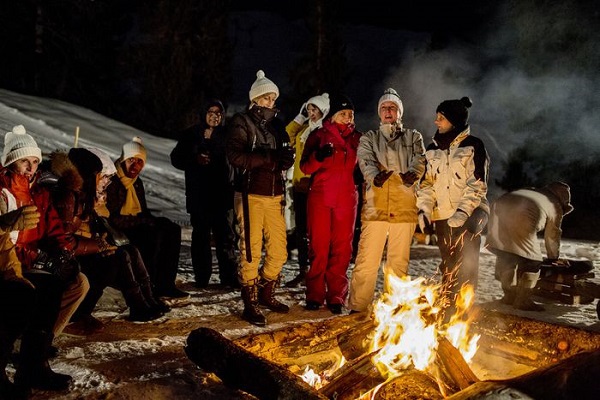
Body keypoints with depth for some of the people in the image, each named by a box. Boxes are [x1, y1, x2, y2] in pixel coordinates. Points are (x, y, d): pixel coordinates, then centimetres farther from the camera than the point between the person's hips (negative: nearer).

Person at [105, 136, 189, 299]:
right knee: (153, 235, -30)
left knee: (173, 230, -7)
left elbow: (144, 211, 19)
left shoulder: (137, 182, 12)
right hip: (117, 230, -9)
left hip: (136, 225, 9)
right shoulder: (112, 182, -17)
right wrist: (143, 220, -20)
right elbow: (111, 218, -23)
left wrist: (155, 220, -3)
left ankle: (165, 284, -9)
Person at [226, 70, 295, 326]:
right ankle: (250, 304, 7)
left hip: (274, 197, 6)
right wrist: (270, 157, -21)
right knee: (251, 252, -4)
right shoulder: (241, 122, -2)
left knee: (279, 252, 8)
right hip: (251, 196, -6)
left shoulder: (276, 125, 16)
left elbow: (285, 159, 13)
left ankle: (266, 293, 28)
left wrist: (286, 157, -11)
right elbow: (235, 156, -16)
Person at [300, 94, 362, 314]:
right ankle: (315, 294, 8)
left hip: (346, 200, 2)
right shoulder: (319, 136, 5)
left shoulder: (357, 139, 12)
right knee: (319, 247, -1)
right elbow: (305, 166, -3)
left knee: (342, 248, 1)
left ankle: (336, 296, 8)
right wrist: (318, 156, -21)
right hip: (320, 198, -2)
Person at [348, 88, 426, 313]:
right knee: (366, 261, -5)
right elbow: (366, 161, -5)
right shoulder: (369, 138, 15)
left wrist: (412, 174, -27)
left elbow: (419, 160, -3)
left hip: (405, 208, 1)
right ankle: (357, 308, 3)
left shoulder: (413, 137, 16)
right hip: (375, 207, -1)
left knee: (399, 262, 6)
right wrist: (375, 177, -29)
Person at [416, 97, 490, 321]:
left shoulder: (473, 146, -3)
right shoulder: (433, 149, 14)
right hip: (442, 217, 5)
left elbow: (477, 184, -10)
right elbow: (427, 182, 13)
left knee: (466, 269, -6)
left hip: (467, 217, -5)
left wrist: (463, 213, -20)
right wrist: (424, 209, -2)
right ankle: (446, 314, 16)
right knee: (447, 268, 9)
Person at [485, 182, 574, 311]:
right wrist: (553, 258, 49)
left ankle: (510, 295, 31)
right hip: (522, 219, -6)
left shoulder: (530, 190, 40)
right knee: (532, 261, 9)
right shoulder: (556, 207, 25)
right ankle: (523, 300, 11)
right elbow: (552, 236, 33)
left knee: (505, 256, 21)